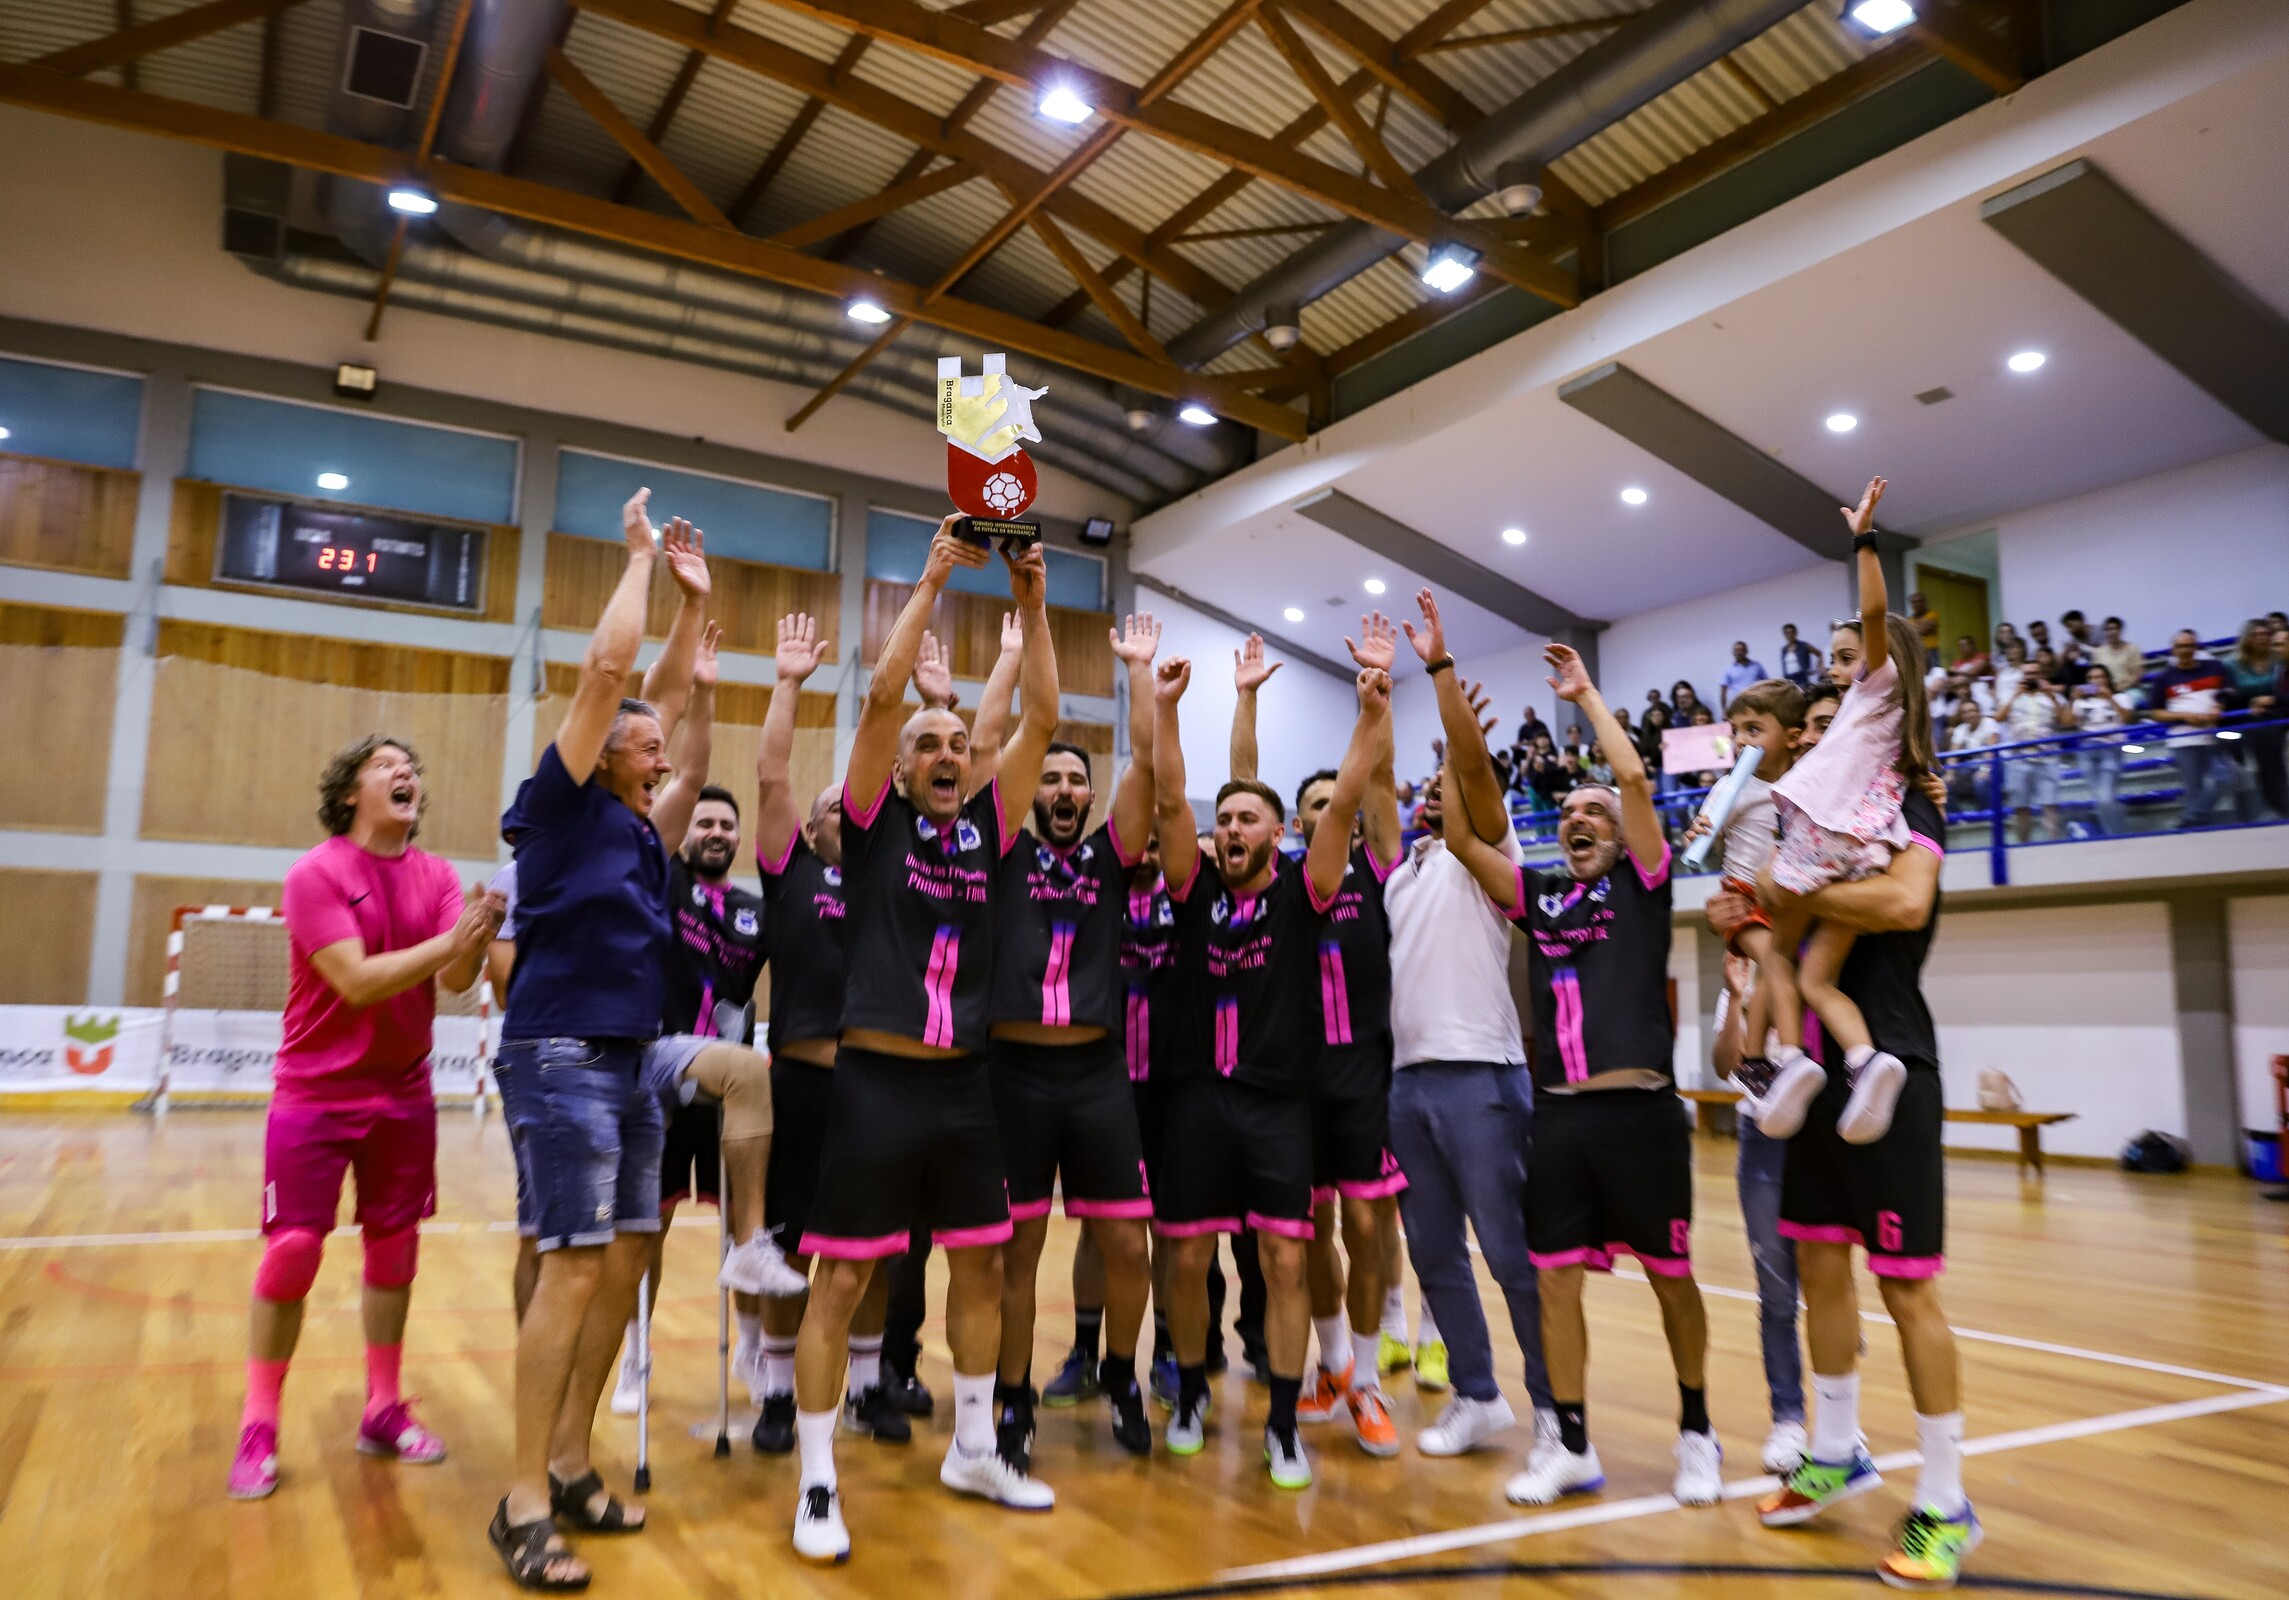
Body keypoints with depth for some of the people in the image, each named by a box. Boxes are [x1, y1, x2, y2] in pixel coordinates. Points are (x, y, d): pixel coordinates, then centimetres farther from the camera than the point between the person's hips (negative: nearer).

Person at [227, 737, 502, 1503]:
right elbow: (358, 981, -22)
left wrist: (478, 939, -33)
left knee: (394, 1246, 8)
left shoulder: (435, 876, 0)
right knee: (293, 1249, -4)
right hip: (316, 1093, -4)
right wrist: (449, 941, -32)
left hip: (403, 1091, 4)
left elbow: (456, 978, -11)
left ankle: (383, 1410, 21)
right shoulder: (315, 875, -12)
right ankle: (257, 1427, 12)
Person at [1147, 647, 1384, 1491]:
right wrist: (1165, 708, -14)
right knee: (1187, 1258, 8)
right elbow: (1169, 801, -6)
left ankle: (1284, 1423, 12)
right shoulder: (1196, 890, 5)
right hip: (1198, 1096, 2)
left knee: (1285, 1261, -2)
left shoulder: (1301, 892, 1)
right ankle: (1191, 1391, 30)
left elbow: (1343, 804, -10)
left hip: (1279, 1101, -1)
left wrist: (1372, 716, -20)